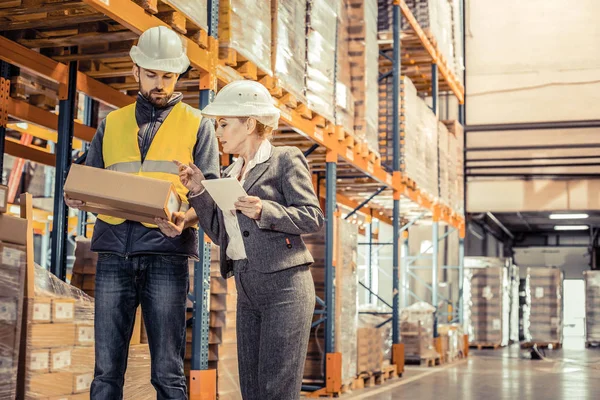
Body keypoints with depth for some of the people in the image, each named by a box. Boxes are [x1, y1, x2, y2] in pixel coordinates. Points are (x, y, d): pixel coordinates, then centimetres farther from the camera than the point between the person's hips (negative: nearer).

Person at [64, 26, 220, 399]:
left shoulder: (197, 124, 12)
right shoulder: (112, 123, 20)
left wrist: (185, 220, -17)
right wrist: (77, 198, -5)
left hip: (166, 252, -2)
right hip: (114, 250, 3)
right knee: (106, 369, 2)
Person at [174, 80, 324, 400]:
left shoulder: (286, 159, -2)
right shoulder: (232, 172, 18)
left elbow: (313, 217, -9)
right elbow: (219, 233, 16)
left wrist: (265, 211, -22)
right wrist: (198, 191, 6)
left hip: (284, 287, -7)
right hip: (248, 292, 7)